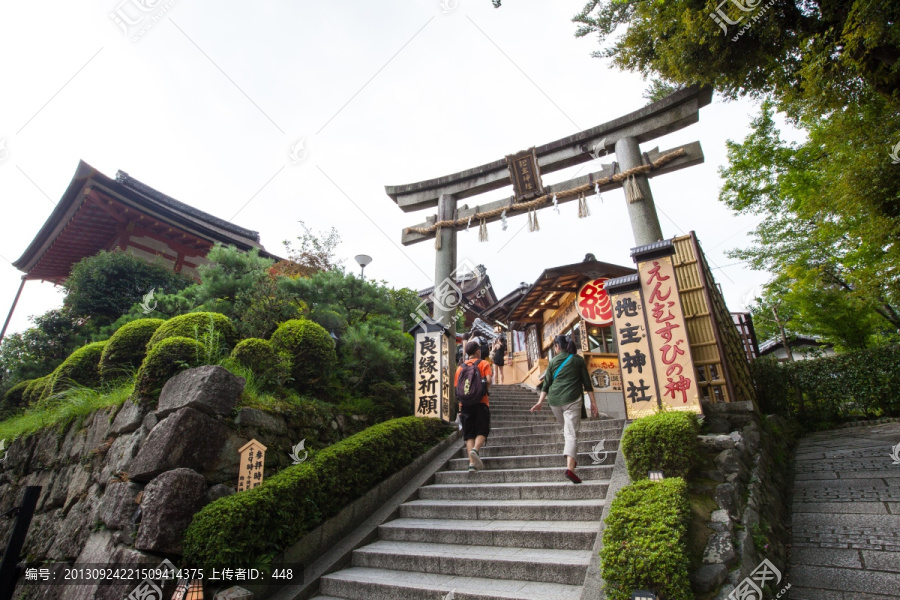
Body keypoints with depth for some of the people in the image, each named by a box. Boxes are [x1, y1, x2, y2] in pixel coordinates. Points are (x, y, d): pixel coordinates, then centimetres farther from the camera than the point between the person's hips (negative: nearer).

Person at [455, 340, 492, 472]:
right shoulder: (483, 363, 4)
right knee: (482, 431, 5)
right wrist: (484, 391, 8)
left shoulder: (460, 367, 12)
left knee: (469, 434, 7)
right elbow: (488, 380, -12)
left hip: (465, 405, 3)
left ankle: (472, 462, -2)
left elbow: (457, 388, 8)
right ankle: (475, 450, -22)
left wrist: (460, 409, 11)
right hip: (481, 403, -3)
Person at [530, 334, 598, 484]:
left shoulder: (553, 361, 11)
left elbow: (546, 383, 8)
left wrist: (540, 402, 9)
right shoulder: (578, 360, 8)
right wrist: (593, 402, 10)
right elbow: (587, 383, 6)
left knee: (566, 430, 22)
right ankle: (570, 467, -22)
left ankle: (572, 458, 29)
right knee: (572, 433, -8)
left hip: (554, 400, 3)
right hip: (572, 400, -2)